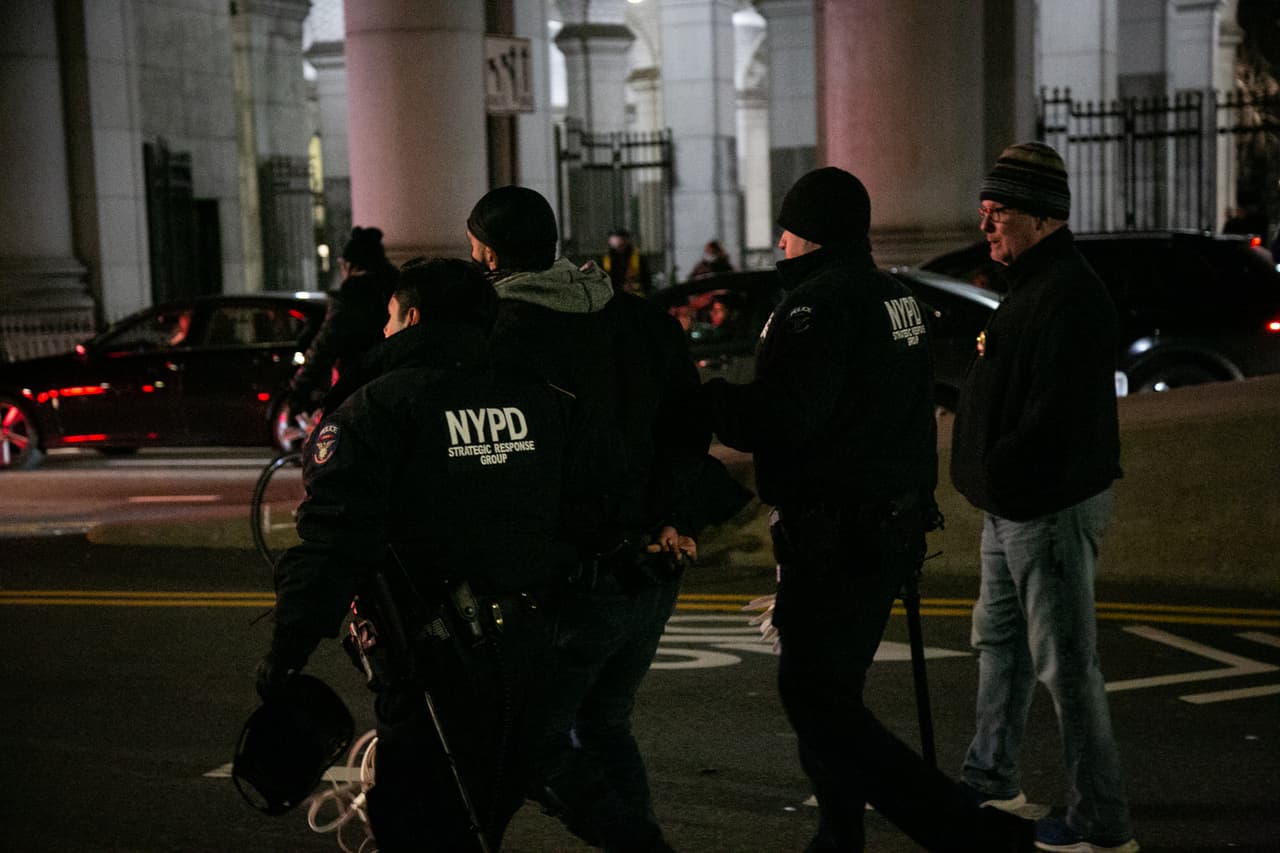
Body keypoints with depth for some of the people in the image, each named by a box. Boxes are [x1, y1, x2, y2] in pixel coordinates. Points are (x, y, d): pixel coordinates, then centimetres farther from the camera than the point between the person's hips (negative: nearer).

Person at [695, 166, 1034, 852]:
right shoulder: (897, 298, 14)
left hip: (836, 534, -10)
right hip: (891, 528, 10)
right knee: (828, 690, 20)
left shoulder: (821, 306, -17)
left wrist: (697, 394, -11)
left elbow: (776, 421, -25)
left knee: (815, 699, -6)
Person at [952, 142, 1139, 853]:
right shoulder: (1034, 284, 15)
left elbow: (1057, 412, -27)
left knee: (1067, 663, -5)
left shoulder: (1069, 293, -20)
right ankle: (993, 779, 37)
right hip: (1014, 504, 11)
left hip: (1051, 507, -11)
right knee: (999, 640, 22)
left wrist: (998, 470, -21)